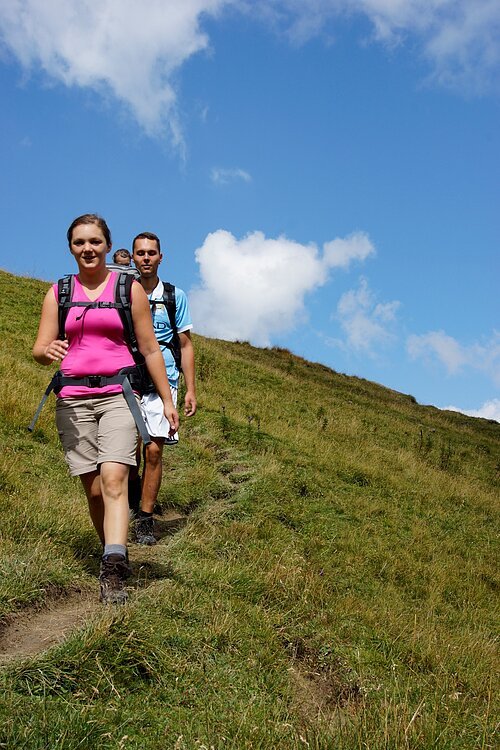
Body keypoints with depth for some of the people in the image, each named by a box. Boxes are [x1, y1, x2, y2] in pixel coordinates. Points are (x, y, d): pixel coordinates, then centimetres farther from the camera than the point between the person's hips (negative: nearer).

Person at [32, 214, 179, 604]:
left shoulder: (129, 289, 6)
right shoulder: (59, 293, 11)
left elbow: (150, 349, 8)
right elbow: (39, 350, 9)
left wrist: (167, 400, 7)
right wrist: (48, 351, -16)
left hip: (118, 394, -2)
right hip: (73, 398, 3)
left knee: (114, 479, -18)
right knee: (94, 488, 2)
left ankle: (113, 568, -26)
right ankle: (116, 557, 16)